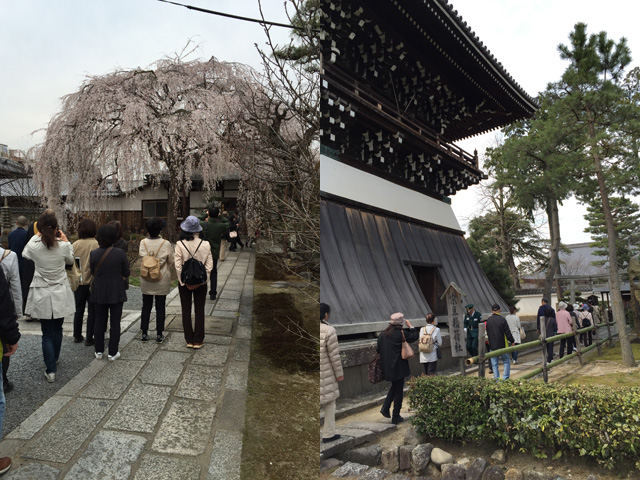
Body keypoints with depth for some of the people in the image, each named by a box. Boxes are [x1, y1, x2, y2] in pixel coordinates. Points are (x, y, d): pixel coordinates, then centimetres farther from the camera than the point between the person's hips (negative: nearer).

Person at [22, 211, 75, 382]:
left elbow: (25, 254, 11)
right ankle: (54, 360, 37)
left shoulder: (33, 245, -14)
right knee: (57, 329, 19)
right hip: (60, 295, 1)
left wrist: (36, 236, 17)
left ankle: (51, 370, 1)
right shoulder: (63, 246, -14)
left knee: (47, 333, 4)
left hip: (42, 296, -1)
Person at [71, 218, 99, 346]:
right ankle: (89, 338, 10)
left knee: (79, 309, 17)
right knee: (92, 310, 7)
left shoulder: (75, 245, -4)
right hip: (93, 282, -3)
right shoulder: (97, 245, -14)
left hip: (79, 282, 3)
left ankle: (77, 336, 27)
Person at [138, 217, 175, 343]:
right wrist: (174, 274, 14)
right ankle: (159, 334, 14)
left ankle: (144, 333, 20)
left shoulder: (143, 243, -9)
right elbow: (171, 262, -5)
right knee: (160, 308, 8)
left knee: (146, 307, 13)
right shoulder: (166, 244, -14)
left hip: (146, 280, 2)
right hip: (162, 281, -2)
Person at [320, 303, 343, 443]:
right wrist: (339, 373, -3)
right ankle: (328, 434, 19)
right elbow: (334, 355, -14)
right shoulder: (329, 331, -17)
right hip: (324, 373, -5)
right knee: (330, 401, 14)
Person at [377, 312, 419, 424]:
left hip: (386, 367, 6)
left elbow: (378, 350, 6)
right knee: (398, 390, 7)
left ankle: (385, 407, 14)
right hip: (398, 367, -6)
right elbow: (415, 336, -3)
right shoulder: (401, 333, -15)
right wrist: (410, 326, 11)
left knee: (394, 387, 25)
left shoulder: (383, 334, 2)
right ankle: (396, 417, 13)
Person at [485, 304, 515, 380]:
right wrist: (512, 341, 5)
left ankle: (497, 379, 10)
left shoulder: (488, 320, 1)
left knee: (494, 364, 10)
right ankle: (505, 379, 5)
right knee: (506, 362, 10)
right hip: (502, 345, -3)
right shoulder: (502, 319, -12)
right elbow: (507, 332, -9)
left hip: (492, 346, 3)